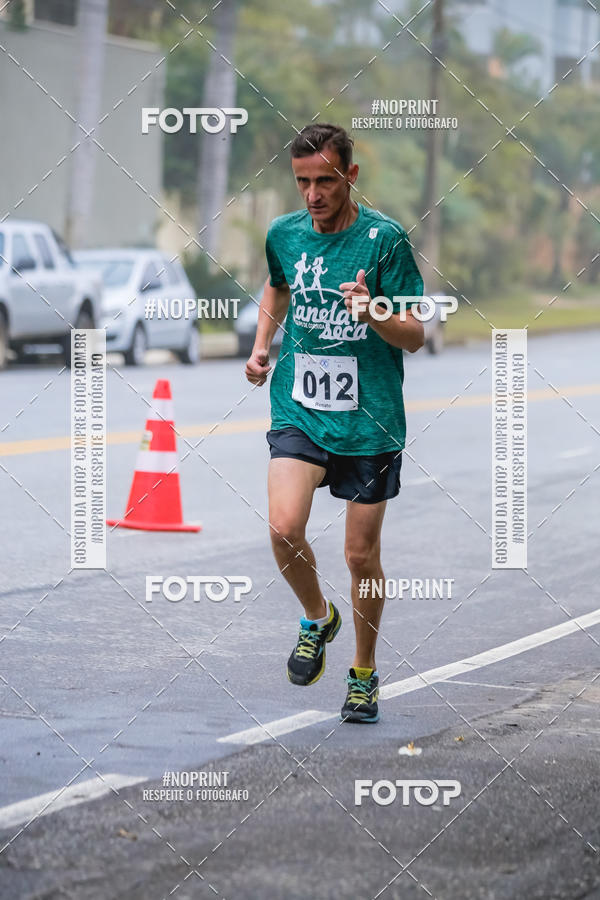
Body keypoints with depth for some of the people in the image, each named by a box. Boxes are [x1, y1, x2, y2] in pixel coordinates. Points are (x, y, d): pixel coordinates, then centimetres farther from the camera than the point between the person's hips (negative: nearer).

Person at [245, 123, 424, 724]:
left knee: (361, 556, 4)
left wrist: (373, 314, -27)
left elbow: (415, 336, -7)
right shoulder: (284, 234, 4)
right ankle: (317, 617, 11)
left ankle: (364, 672, 27)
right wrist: (262, 346, 13)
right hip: (298, 410, 2)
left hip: (370, 421, -2)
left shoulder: (384, 238, -9)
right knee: (284, 527, -20)